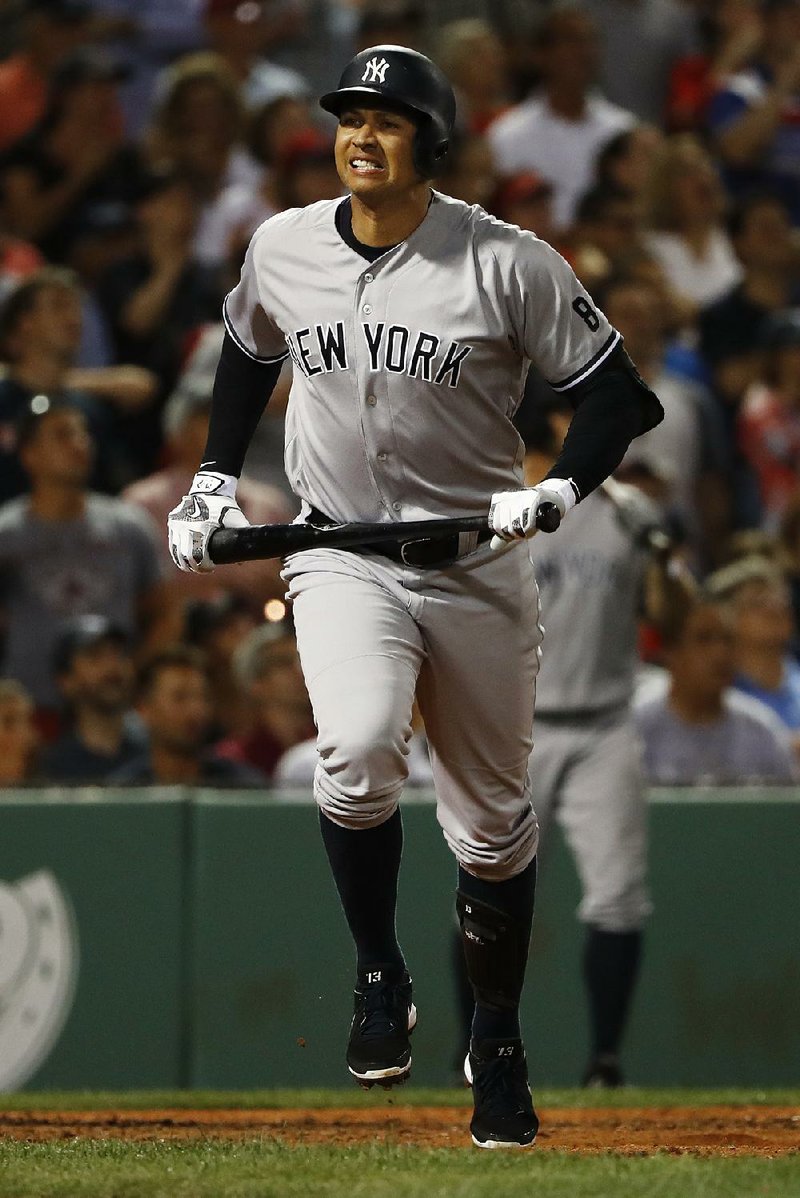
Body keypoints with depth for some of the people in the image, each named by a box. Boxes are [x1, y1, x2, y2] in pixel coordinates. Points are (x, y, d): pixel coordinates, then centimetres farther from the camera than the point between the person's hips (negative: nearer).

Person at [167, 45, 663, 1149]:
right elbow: (249, 354, 22)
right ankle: (381, 979, -5)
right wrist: (214, 478, 15)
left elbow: (614, 390, -7)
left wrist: (558, 491, -22)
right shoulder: (284, 249, 0)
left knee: (493, 824, 7)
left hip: (477, 564, -1)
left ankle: (498, 1046, 25)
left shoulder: (505, 263, -11)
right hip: (342, 559, 1)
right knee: (358, 755, -27)